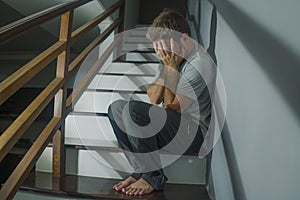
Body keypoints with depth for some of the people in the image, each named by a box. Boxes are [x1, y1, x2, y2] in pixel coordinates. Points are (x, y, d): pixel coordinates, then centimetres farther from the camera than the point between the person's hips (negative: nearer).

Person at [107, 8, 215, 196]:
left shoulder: (200, 65, -18)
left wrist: (172, 68, -15)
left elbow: (171, 108, -16)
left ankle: (153, 177, -10)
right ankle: (143, 169, -6)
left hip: (193, 133, -9)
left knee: (133, 109, -27)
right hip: (174, 125, 9)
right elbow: (153, 97, 6)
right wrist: (167, 68, -8)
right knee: (116, 108, -3)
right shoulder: (175, 57, 9)